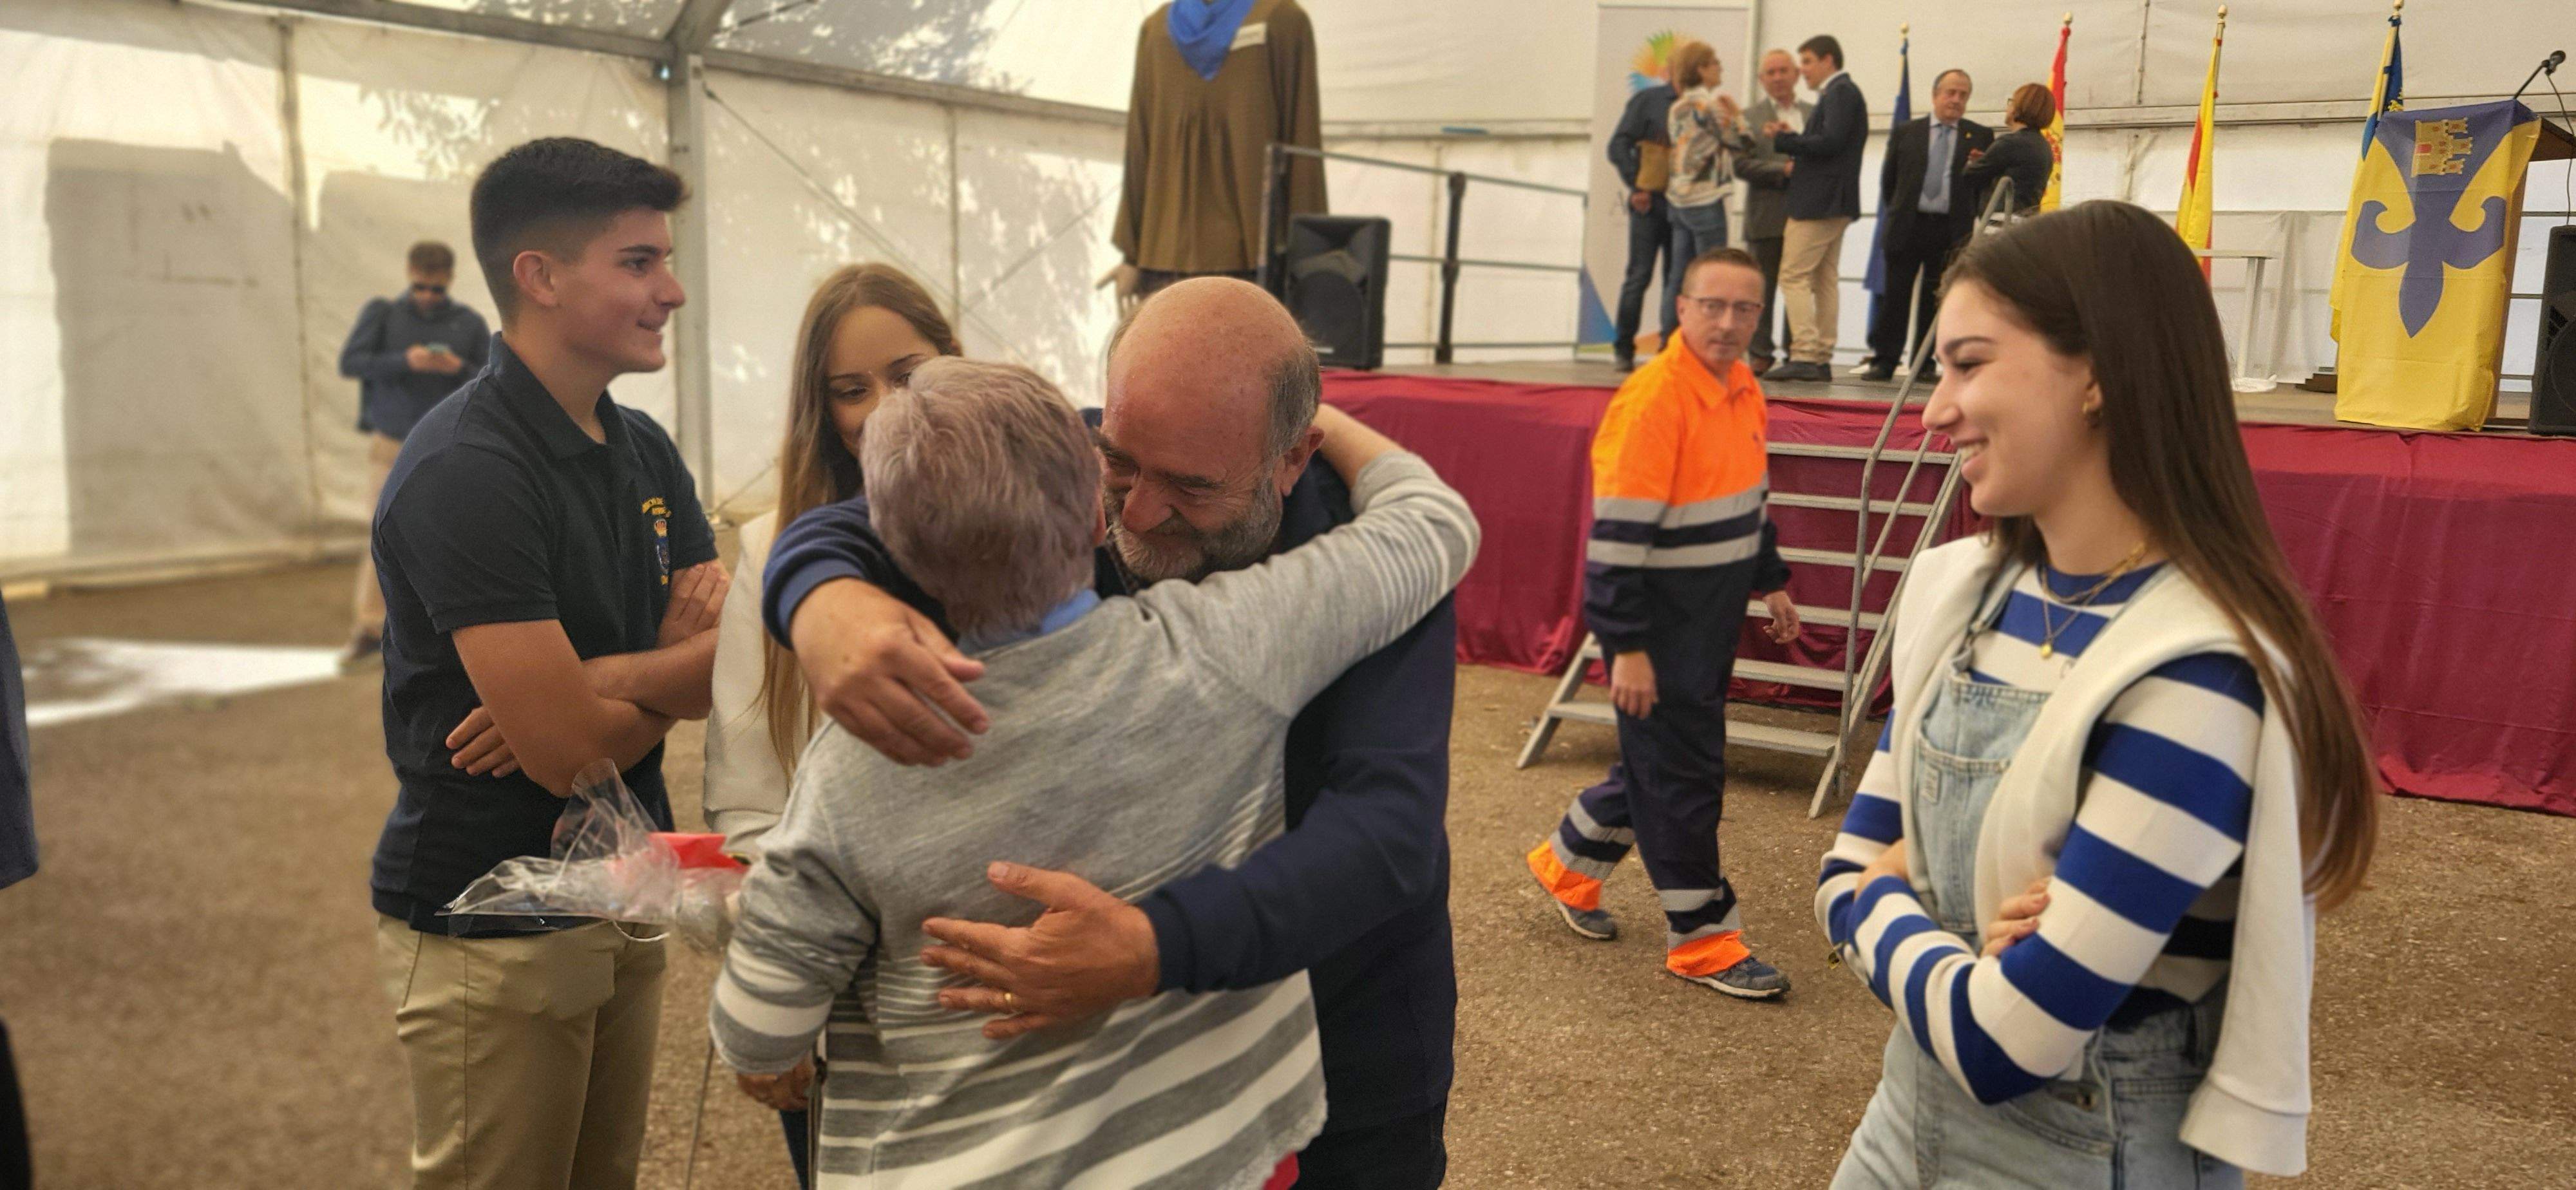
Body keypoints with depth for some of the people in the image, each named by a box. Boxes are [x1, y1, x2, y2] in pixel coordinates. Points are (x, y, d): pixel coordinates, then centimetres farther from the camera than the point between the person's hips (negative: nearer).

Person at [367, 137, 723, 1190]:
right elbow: (568, 749, -24)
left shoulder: (644, 451, 5)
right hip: (492, 932, -7)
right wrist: (670, 675, -5)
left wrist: (597, 683, -19)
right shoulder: (464, 473, -21)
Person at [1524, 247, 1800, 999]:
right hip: (1659, 631, -9)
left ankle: (1567, 863, 38)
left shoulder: (1743, 389, 7)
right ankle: (1703, 939, 15)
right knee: (1683, 777, 2)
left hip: (1711, 623, 9)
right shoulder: (1653, 400, -21)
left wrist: (1771, 583, 25)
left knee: (1662, 762, 19)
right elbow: (1618, 535, -23)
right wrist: (1627, 648, -23)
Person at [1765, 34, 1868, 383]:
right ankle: (1821, 360, 11)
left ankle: (1804, 356, -15)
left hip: (1819, 203, -10)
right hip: (1832, 202, 10)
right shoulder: (1839, 93, 20)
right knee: (1825, 279, 9)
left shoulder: (1841, 93, -10)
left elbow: (1829, 143, -21)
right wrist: (1792, 140, 4)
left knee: (1794, 277, -11)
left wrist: (1785, 139, -12)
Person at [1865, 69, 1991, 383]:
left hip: (1952, 231, 0)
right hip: (1908, 227, 0)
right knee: (1896, 297, 0)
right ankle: (1884, 361, 5)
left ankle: (1924, 364, 10)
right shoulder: (1906, 132, 9)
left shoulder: (1981, 136, 7)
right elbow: (1889, 178, 15)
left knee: (1935, 301, 4)